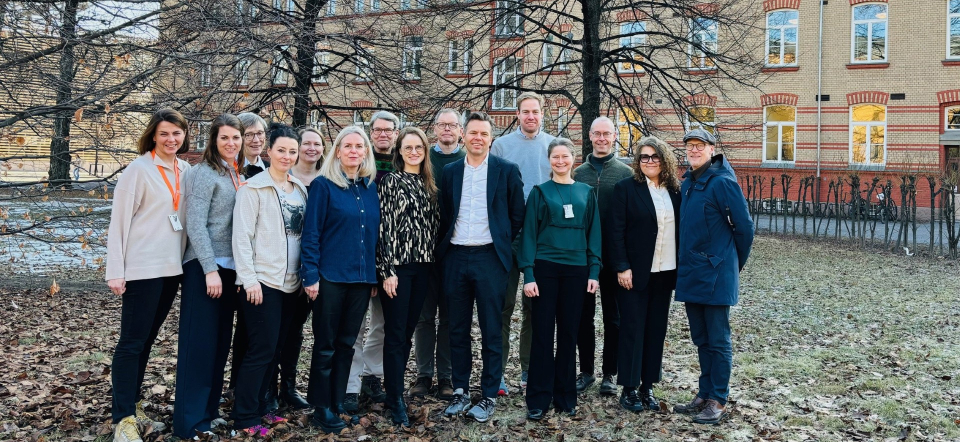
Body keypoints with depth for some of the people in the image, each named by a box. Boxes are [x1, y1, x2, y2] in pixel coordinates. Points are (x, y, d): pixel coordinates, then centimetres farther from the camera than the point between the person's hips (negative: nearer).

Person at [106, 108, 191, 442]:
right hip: (141, 269, -6)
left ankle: (132, 403, 27)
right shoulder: (139, 169, -9)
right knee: (132, 342, -2)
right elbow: (119, 220, -10)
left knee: (146, 339, 15)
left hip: (172, 268, 6)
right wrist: (116, 270, -13)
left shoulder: (186, 171, 8)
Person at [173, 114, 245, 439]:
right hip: (205, 267, -8)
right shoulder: (205, 172, -9)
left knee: (220, 341, 13)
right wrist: (210, 269, -19)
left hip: (230, 267, 8)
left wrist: (239, 267, 10)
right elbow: (195, 224, -16)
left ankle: (209, 409, 24)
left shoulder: (238, 175, 12)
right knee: (199, 342, -3)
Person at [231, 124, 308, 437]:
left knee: (276, 348, 12)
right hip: (263, 281, -6)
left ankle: (259, 407, 25)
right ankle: (245, 417, 8)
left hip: (290, 282, 6)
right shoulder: (253, 188, -7)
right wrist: (249, 279, -17)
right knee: (262, 349, -5)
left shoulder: (300, 189, 11)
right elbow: (241, 236, -12)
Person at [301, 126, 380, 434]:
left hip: (362, 277, 5)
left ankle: (338, 403, 26)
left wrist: (375, 275, 10)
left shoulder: (371, 187, 9)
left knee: (347, 343, 13)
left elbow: (375, 233, 12)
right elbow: (311, 233, -9)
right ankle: (321, 408, 18)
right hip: (331, 276, -4)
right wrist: (310, 275, -14)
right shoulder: (323, 185, -5)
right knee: (326, 345, 6)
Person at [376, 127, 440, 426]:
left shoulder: (428, 184, 13)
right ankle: (396, 400, 5)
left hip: (423, 265, 6)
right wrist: (387, 269, -14)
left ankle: (395, 387, 24)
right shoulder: (390, 181, -4)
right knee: (395, 333, -2)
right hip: (398, 265, -5)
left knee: (408, 332, 12)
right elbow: (384, 226, -9)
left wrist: (432, 263, 11)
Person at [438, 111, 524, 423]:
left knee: (491, 332, 3)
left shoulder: (507, 171, 0)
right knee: (458, 330, 10)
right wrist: (444, 247, 7)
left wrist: (501, 244, 5)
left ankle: (489, 396, 14)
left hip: (489, 257, -3)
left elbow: (517, 215, 3)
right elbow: (444, 214, 13)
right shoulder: (450, 171, 9)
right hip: (455, 257, 3)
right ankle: (460, 391, 22)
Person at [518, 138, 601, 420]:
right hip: (545, 268, -2)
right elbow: (528, 233, -2)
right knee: (543, 333, 0)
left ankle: (565, 396, 19)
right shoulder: (539, 192, 3)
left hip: (576, 270, 2)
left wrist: (594, 271, 0)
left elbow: (593, 234, 9)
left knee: (569, 333, 8)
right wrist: (528, 274, -10)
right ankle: (538, 399, 8)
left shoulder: (586, 193, 9)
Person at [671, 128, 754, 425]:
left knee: (718, 340, 3)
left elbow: (744, 226, -8)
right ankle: (704, 395, 26)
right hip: (690, 273, 8)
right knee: (701, 339, 15)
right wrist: (685, 263, 15)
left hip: (715, 274, -7)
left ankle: (718, 402, 13)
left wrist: (736, 262, 3)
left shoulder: (722, 182, -13)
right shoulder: (687, 183, 10)